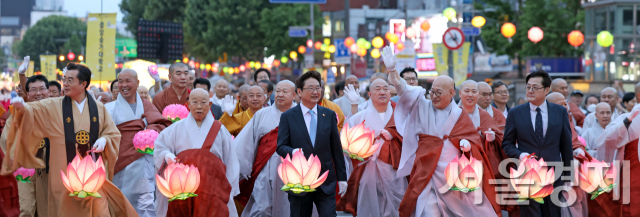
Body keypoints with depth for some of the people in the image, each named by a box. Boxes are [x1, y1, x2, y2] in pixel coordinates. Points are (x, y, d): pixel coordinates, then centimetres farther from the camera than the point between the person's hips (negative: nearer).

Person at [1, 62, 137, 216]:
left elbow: (114, 134, 11)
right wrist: (22, 108, -30)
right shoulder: (54, 106, 4)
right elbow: (32, 111, -9)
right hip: (65, 173, -1)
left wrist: (104, 140, -10)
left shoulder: (99, 108, 6)